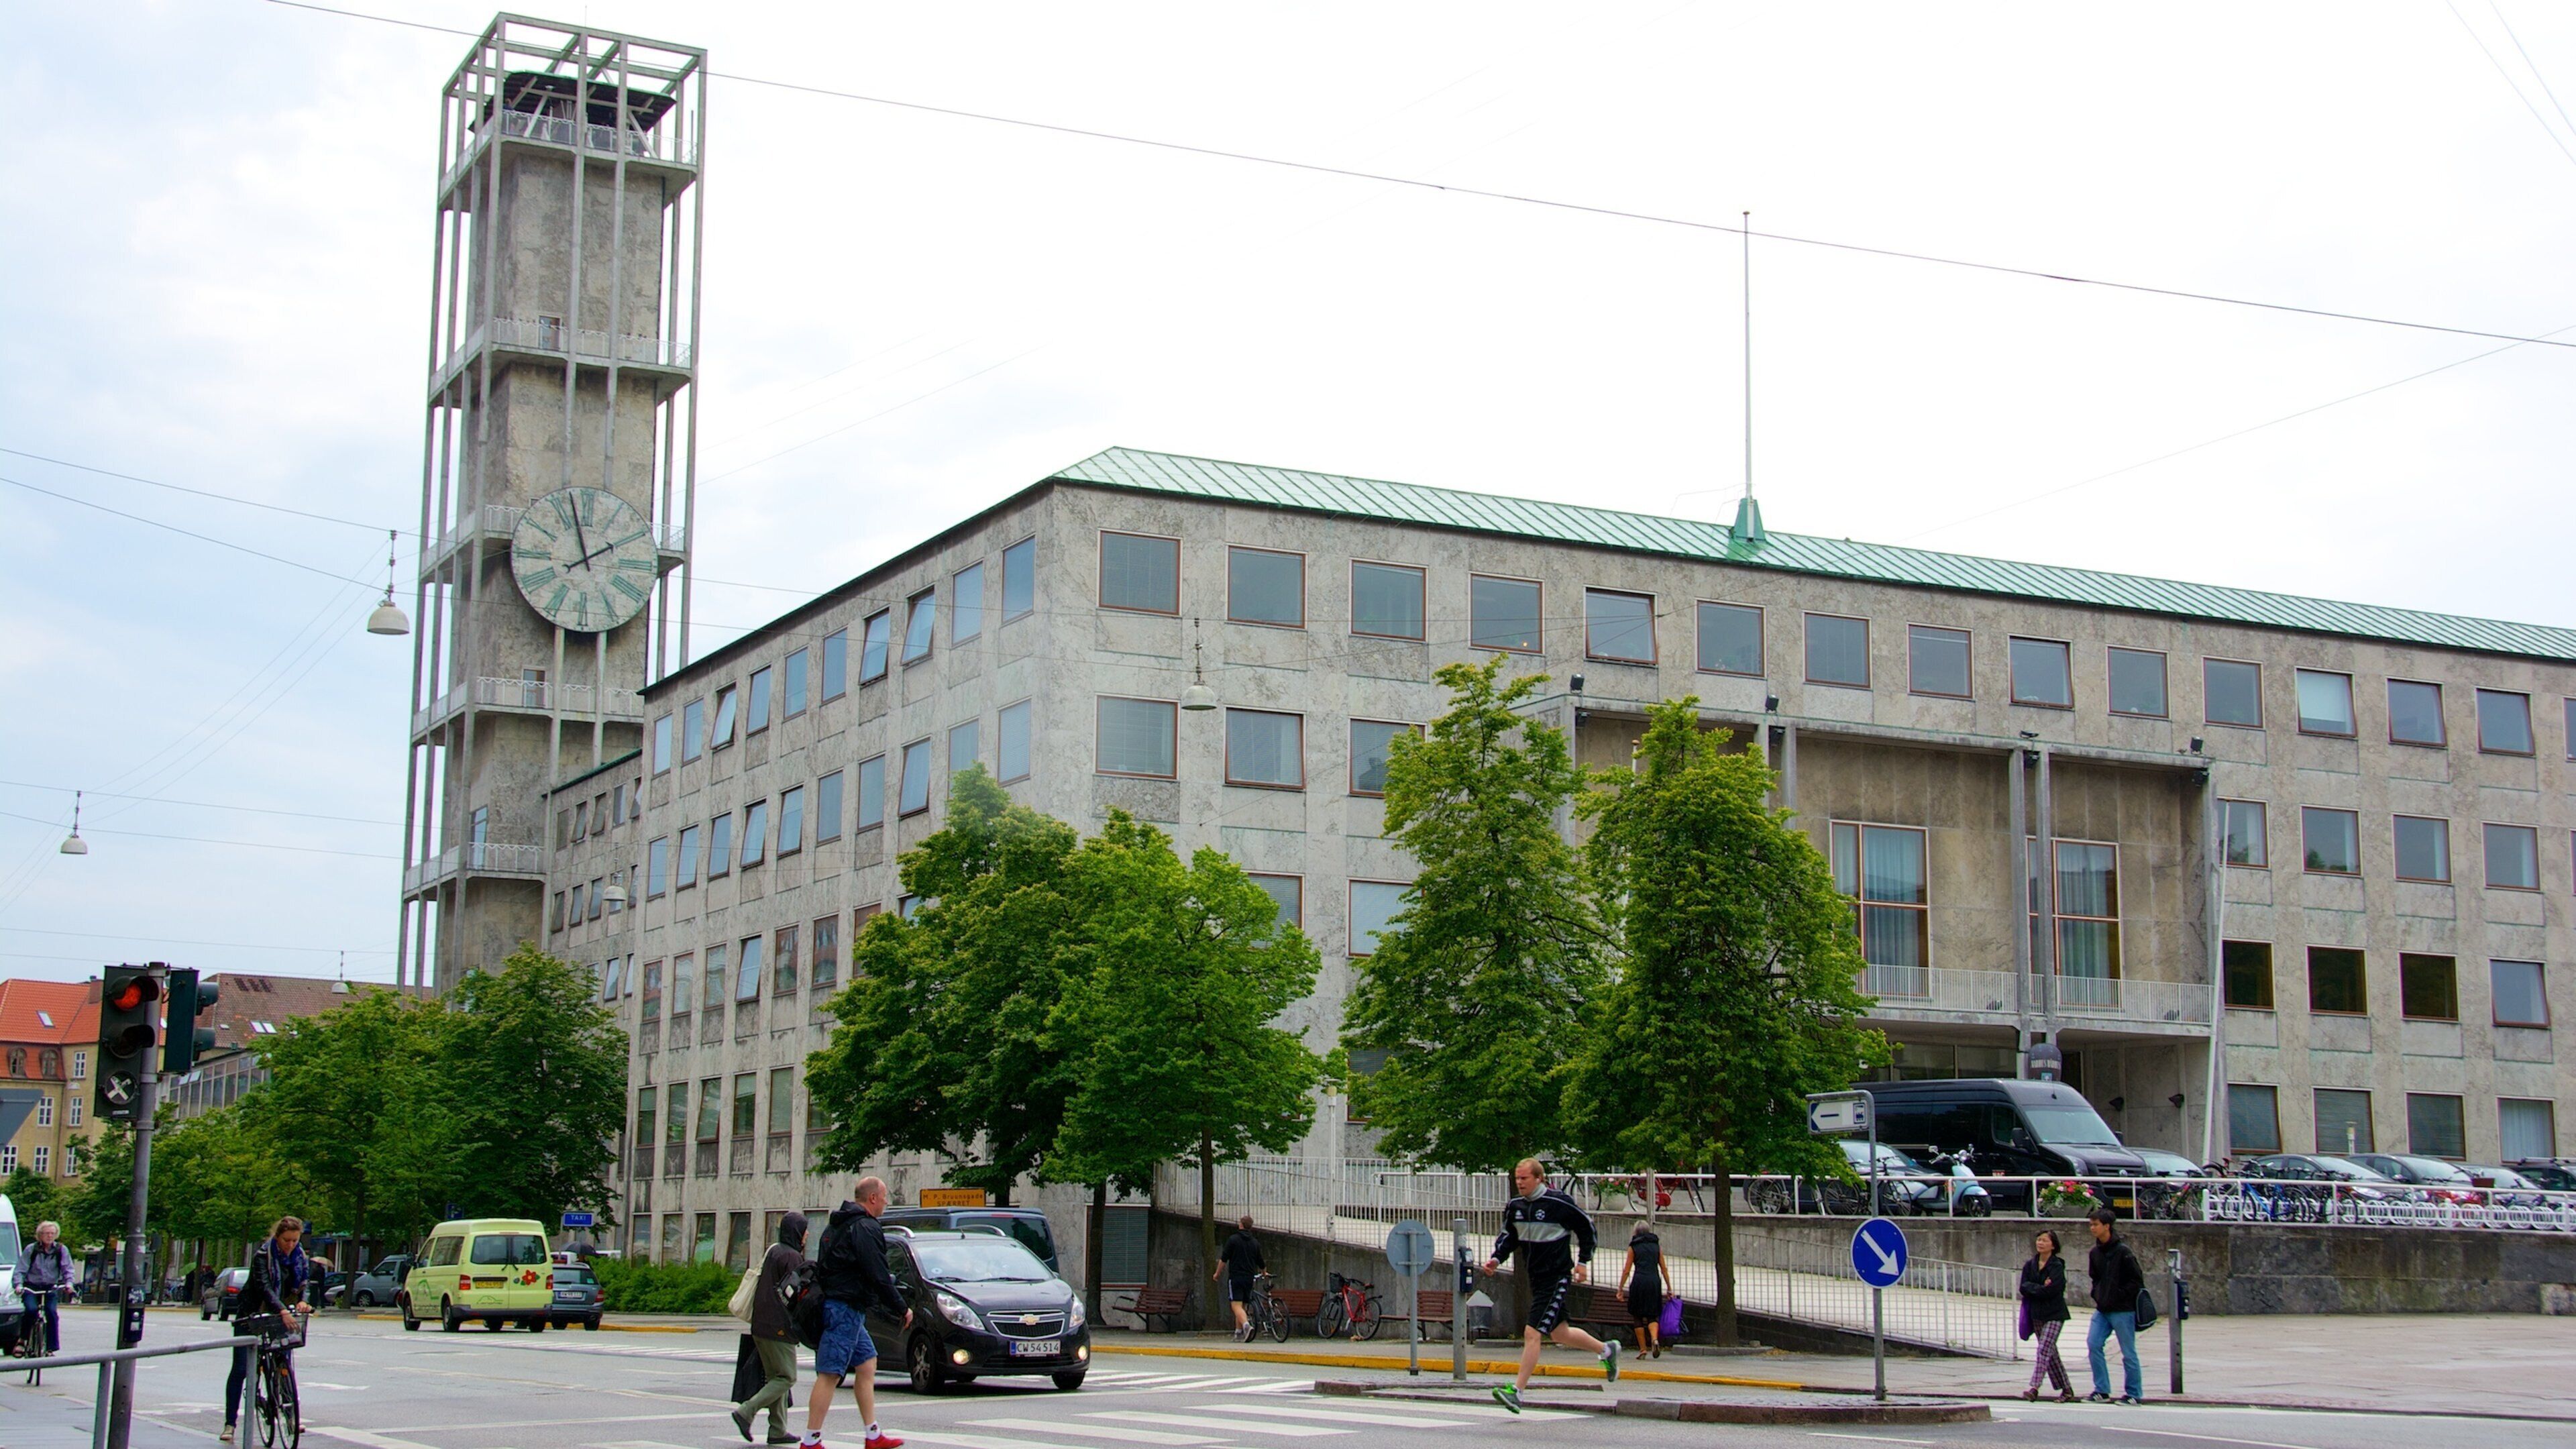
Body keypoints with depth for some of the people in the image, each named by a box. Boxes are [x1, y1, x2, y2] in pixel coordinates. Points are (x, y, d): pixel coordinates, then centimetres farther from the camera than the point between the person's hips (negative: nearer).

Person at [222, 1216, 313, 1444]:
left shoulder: (300, 1257, -2)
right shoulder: (263, 1255, -19)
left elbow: (305, 1281, -5)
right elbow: (264, 1287, -32)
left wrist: (302, 1301, -28)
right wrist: (282, 1310, -46)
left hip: (281, 1317, 4)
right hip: (251, 1315, -4)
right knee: (241, 1369, -5)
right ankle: (229, 1424, -1)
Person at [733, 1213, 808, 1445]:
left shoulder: (774, 1252, 15)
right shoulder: (791, 1257, -12)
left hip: (761, 1326, 9)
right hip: (779, 1328, -9)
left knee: (775, 1377, 13)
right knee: (786, 1378, -4)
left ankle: (778, 1430, 11)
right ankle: (746, 1412, -14)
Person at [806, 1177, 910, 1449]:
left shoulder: (836, 1225, 17)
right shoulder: (865, 1229, -14)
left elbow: (822, 1269, 21)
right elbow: (879, 1277, -17)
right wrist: (902, 1309, -6)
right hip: (847, 1308, -11)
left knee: (867, 1364, 15)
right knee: (829, 1374, -9)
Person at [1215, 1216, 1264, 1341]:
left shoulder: (1233, 1240, -4)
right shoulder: (1255, 1243, 10)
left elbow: (1223, 1259, -5)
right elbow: (1261, 1264, 18)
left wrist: (1217, 1273, 8)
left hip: (1235, 1277, -5)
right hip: (1249, 1278, 5)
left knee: (1237, 1306, -12)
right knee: (1243, 1306, 14)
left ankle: (1246, 1325, -36)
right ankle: (1239, 1333, 17)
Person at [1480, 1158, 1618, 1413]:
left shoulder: (1559, 1203, -16)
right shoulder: (1514, 1206, 3)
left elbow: (1587, 1227, -4)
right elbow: (1509, 1237, 15)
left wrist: (1583, 1262, -7)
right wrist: (1496, 1259, -2)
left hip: (1558, 1279, -8)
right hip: (1536, 1278, 8)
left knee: (1532, 1332, -15)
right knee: (1560, 1333, 19)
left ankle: (1517, 1391, -14)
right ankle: (1607, 1350, 43)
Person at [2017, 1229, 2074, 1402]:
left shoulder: (2057, 1266, -8)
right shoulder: (2030, 1265, 9)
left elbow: (2051, 1290, -18)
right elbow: (2023, 1287, -1)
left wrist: (2032, 1289, -7)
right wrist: (2041, 1288, -14)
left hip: (2054, 1314, -6)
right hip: (2037, 1314, 6)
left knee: (2044, 1350, -16)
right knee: (2051, 1354, 10)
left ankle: (2034, 1387, -24)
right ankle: (2067, 1390, 19)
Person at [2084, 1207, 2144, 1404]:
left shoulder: (2122, 1251, -13)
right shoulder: (2095, 1252, 9)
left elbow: (2137, 1279, -11)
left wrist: (2119, 1296, -15)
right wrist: (2097, 1295, 6)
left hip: (2122, 1310, -7)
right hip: (2102, 1310, 7)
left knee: (2128, 1353, 1)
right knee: (2093, 1344, -4)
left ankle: (2135, 1394, 11)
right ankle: (2102, 1390, 3)